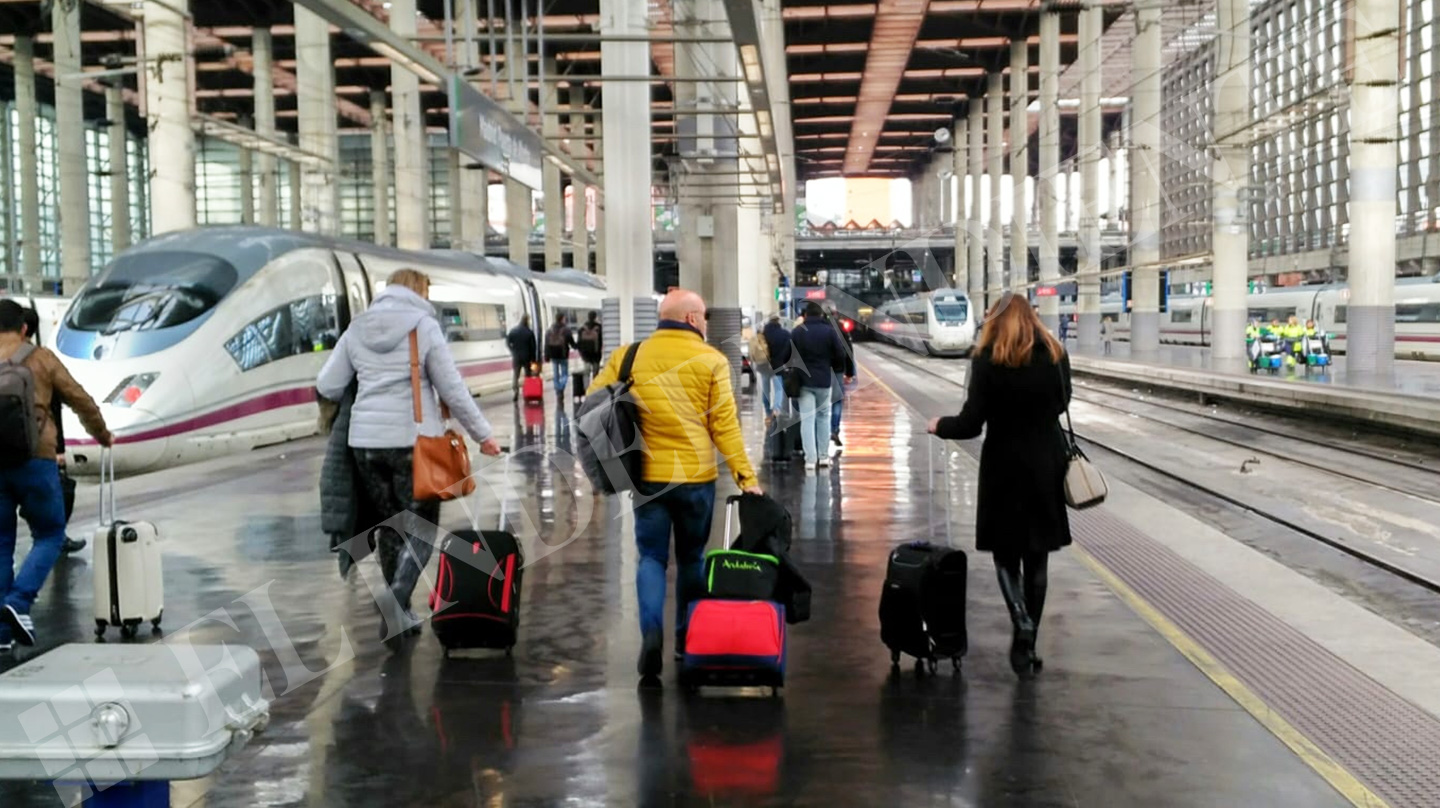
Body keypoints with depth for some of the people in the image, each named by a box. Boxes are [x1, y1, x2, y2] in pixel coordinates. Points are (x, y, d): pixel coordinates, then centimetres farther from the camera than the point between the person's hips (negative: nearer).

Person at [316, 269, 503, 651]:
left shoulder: (357, 329, 8)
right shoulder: (424, 326, -5)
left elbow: (327, 386, 9)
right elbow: (452, 389, -6)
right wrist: (483, 434, 3)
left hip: (366, 440, 4)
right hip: (414, 440, -4)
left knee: (389, 526, 15)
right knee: (422, 528, 3)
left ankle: (399, 613, 20)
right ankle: (396, 601, -18)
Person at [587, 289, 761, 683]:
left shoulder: (628, 356, 2)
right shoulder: (711, 361, -5)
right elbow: (725, 425, -8)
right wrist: (745, 476, -5)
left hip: (647, 475, 1)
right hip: (696, 476, -1)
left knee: (651, 557, 9)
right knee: (691, 558, 16)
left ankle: (651, 633, -10)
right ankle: (688, 638, 25)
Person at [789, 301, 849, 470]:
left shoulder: (797, 332, 0)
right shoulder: (829, 331, -3)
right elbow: (840, 355, -2)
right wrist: (838, 371, 16)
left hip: (804, 381, 0)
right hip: (824, 380, 0)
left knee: (807, 420, 0)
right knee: (823, 416, 15)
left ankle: (810, 459, -7)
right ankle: (823, 456, 16)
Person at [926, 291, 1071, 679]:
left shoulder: (988, 360, -12)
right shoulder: (1055, 355, 0)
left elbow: (971, 424, -13)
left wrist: (940, 425, 5)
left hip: (1005, 466, -3)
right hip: (1047, 464, 3)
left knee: (1006, 552, 9)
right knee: (1037, 555, 12)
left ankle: (1022, 622, -15)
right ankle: (1028, 644, 17)